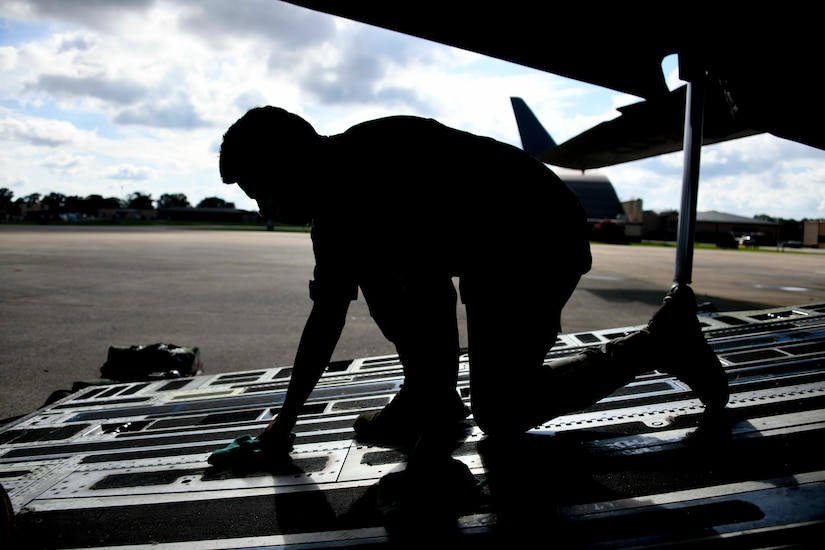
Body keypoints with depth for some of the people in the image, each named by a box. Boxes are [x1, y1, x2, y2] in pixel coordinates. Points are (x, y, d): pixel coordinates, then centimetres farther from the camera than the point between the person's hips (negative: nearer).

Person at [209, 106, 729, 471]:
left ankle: (657, 341, 7)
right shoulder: (335, 200, 5)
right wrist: (286, 419, 12)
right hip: (492, 245, 9)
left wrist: (432, 414, -20)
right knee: (367, 263, 5)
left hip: (542, 238, -9)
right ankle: (428, 398, 9)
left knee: (499, 413, -3)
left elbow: (433, 298, -30)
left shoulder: (371, 166, -25)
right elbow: (327, 315, 9)